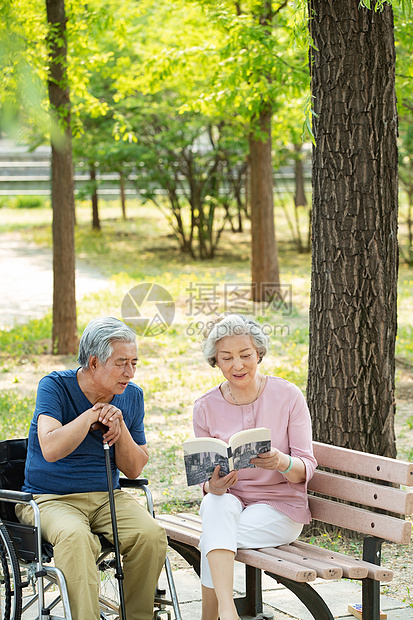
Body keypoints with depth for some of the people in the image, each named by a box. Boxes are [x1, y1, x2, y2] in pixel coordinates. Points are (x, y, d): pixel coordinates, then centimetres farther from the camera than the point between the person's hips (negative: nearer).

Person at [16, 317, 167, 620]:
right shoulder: (55, 386, -8)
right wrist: (93, 414, -19)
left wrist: (120, 427, -10)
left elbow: (134, 470, 7)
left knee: (151, 533, -24)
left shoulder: (132, 396, 6)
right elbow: (50, 449, -24)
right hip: (50, 499, -4)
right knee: (76, 538, -37)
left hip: (107, 496, 4)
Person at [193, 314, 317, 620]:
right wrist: (213, 486, -21)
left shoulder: (288, 396, -7)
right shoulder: (206, 407, 0)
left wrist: (282, 463, -32)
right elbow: (205, 478, 5)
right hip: (230, 500, 2)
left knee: (213, 538, -30)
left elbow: (306, 468, -8)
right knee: (216, 503, -35)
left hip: (280, 506, -2)